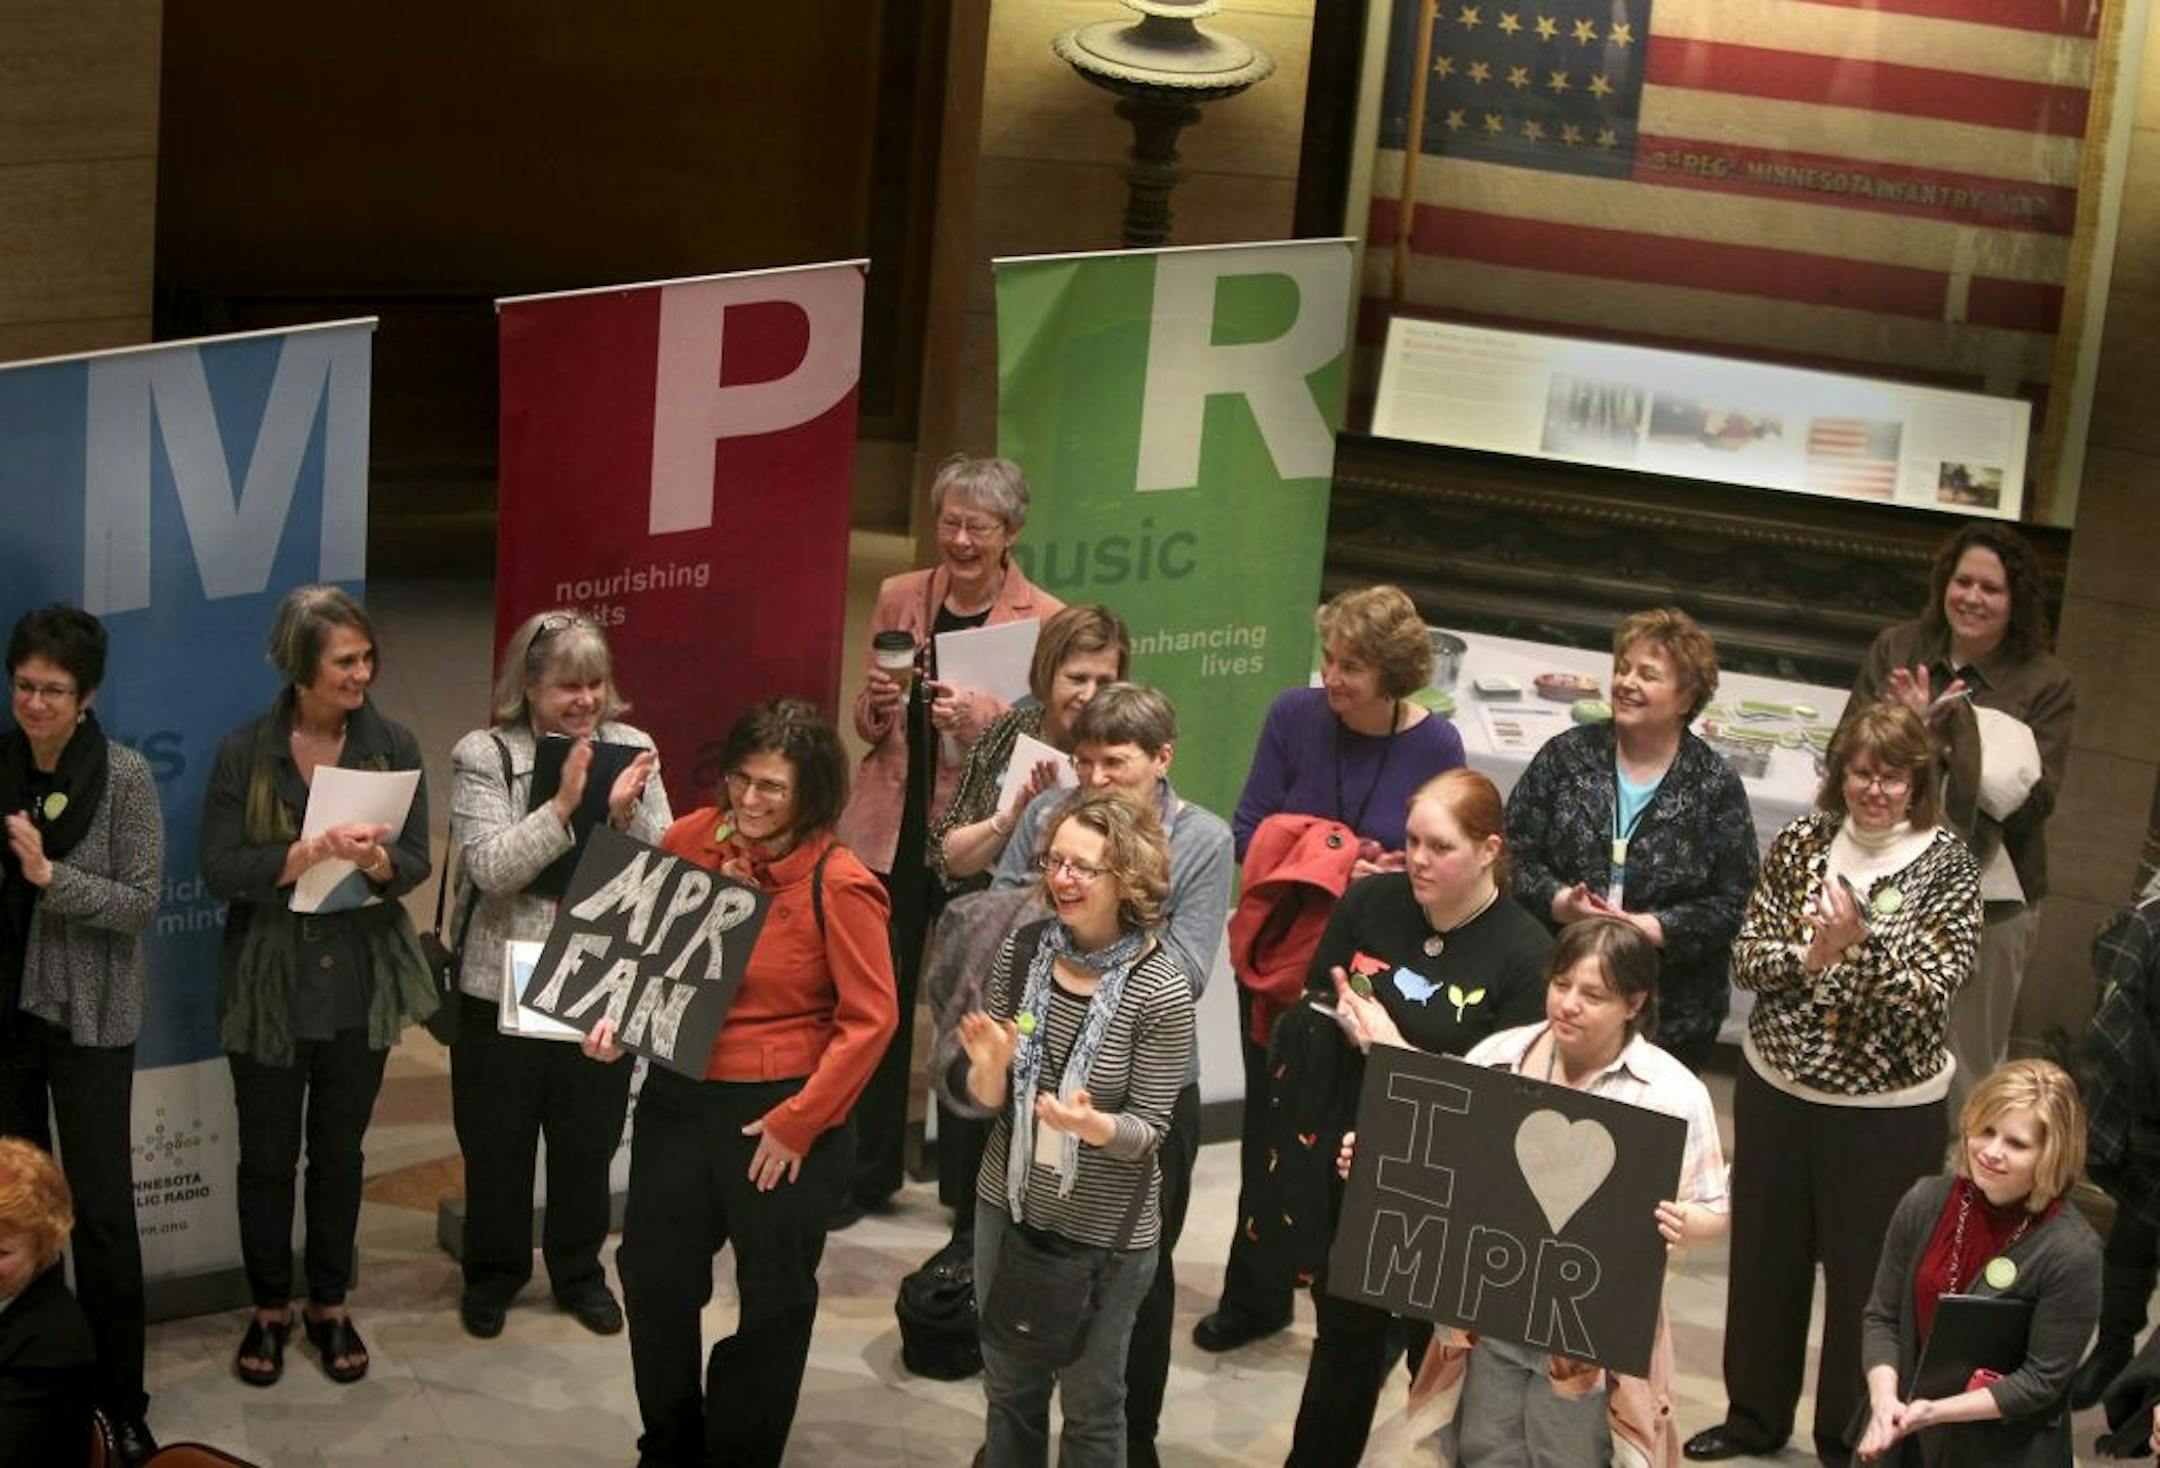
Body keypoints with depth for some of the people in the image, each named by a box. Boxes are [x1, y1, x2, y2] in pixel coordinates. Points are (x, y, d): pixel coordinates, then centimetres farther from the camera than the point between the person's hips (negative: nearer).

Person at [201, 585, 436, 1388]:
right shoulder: (245, 751, -7)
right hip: (268, 983, -1)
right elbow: (219, 868, -12)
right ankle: (269, 1307, 24)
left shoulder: (394, 745, -2)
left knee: (339, 1150, 11)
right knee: (267, 1154, 7)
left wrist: (376, 860, -27)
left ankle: (330, 1305, 26)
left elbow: (415, 862, -4)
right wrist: (310, 852, -27)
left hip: (360, 982, 1)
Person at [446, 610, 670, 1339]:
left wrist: (627, 815, -21)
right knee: (497, 1142, 11)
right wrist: (564, 806, -25)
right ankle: (492, 1274, 31)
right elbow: (490, 868, -17)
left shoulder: (632, 751, 1)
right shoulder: (485, 756, -7)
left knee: (590, 1141, 14)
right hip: (504, 985, -2)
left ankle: (580, 1272, 34)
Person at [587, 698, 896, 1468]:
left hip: (783, 1113, -5)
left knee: (773, 1301, 13)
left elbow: (869, 1018, -16)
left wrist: (797, 1122, -16)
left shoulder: (838, 885, -18)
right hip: (678, 1095, 5)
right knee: (654, 1278, 16)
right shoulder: (690, 840, -4)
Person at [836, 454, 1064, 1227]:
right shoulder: (899, 597, 6)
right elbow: (867, 726, 13)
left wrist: (982, 716, -24)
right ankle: (867, 1173, 20)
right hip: (892, 831, 3)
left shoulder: (1042, 619, -4)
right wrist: (878, 704, -11)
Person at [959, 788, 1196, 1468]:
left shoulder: (1160, 990, -19)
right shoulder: (1021, 951, -7)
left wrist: (1091, 1125, -35)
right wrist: (989, 1068, -23)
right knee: (1008, 1387, 20)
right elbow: (985, 1098, -1)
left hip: (1106, 1231, -4)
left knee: (1090, 1403, 14)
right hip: (1009, 1206, 4)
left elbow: (1149, 1129, -14)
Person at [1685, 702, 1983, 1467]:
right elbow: (1746, 958, -2)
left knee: (1864, 1278, 7)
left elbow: (1930, 990, -17)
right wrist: (1811, 952, -21)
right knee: (1763, 1259, 16)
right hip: (1776, 1089, 4)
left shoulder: (1946, 864, -9)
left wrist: (1860, 942, -33)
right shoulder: (1801, 842, 0)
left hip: (1887, 1112, -3)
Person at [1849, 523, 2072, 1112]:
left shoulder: (2045, 683, -6)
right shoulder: (1897, 649, 1)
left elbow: (2034, 800, -11)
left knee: (1965, 1062, 5)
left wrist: (1952, 735, -23)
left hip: (1988, 897, -2)